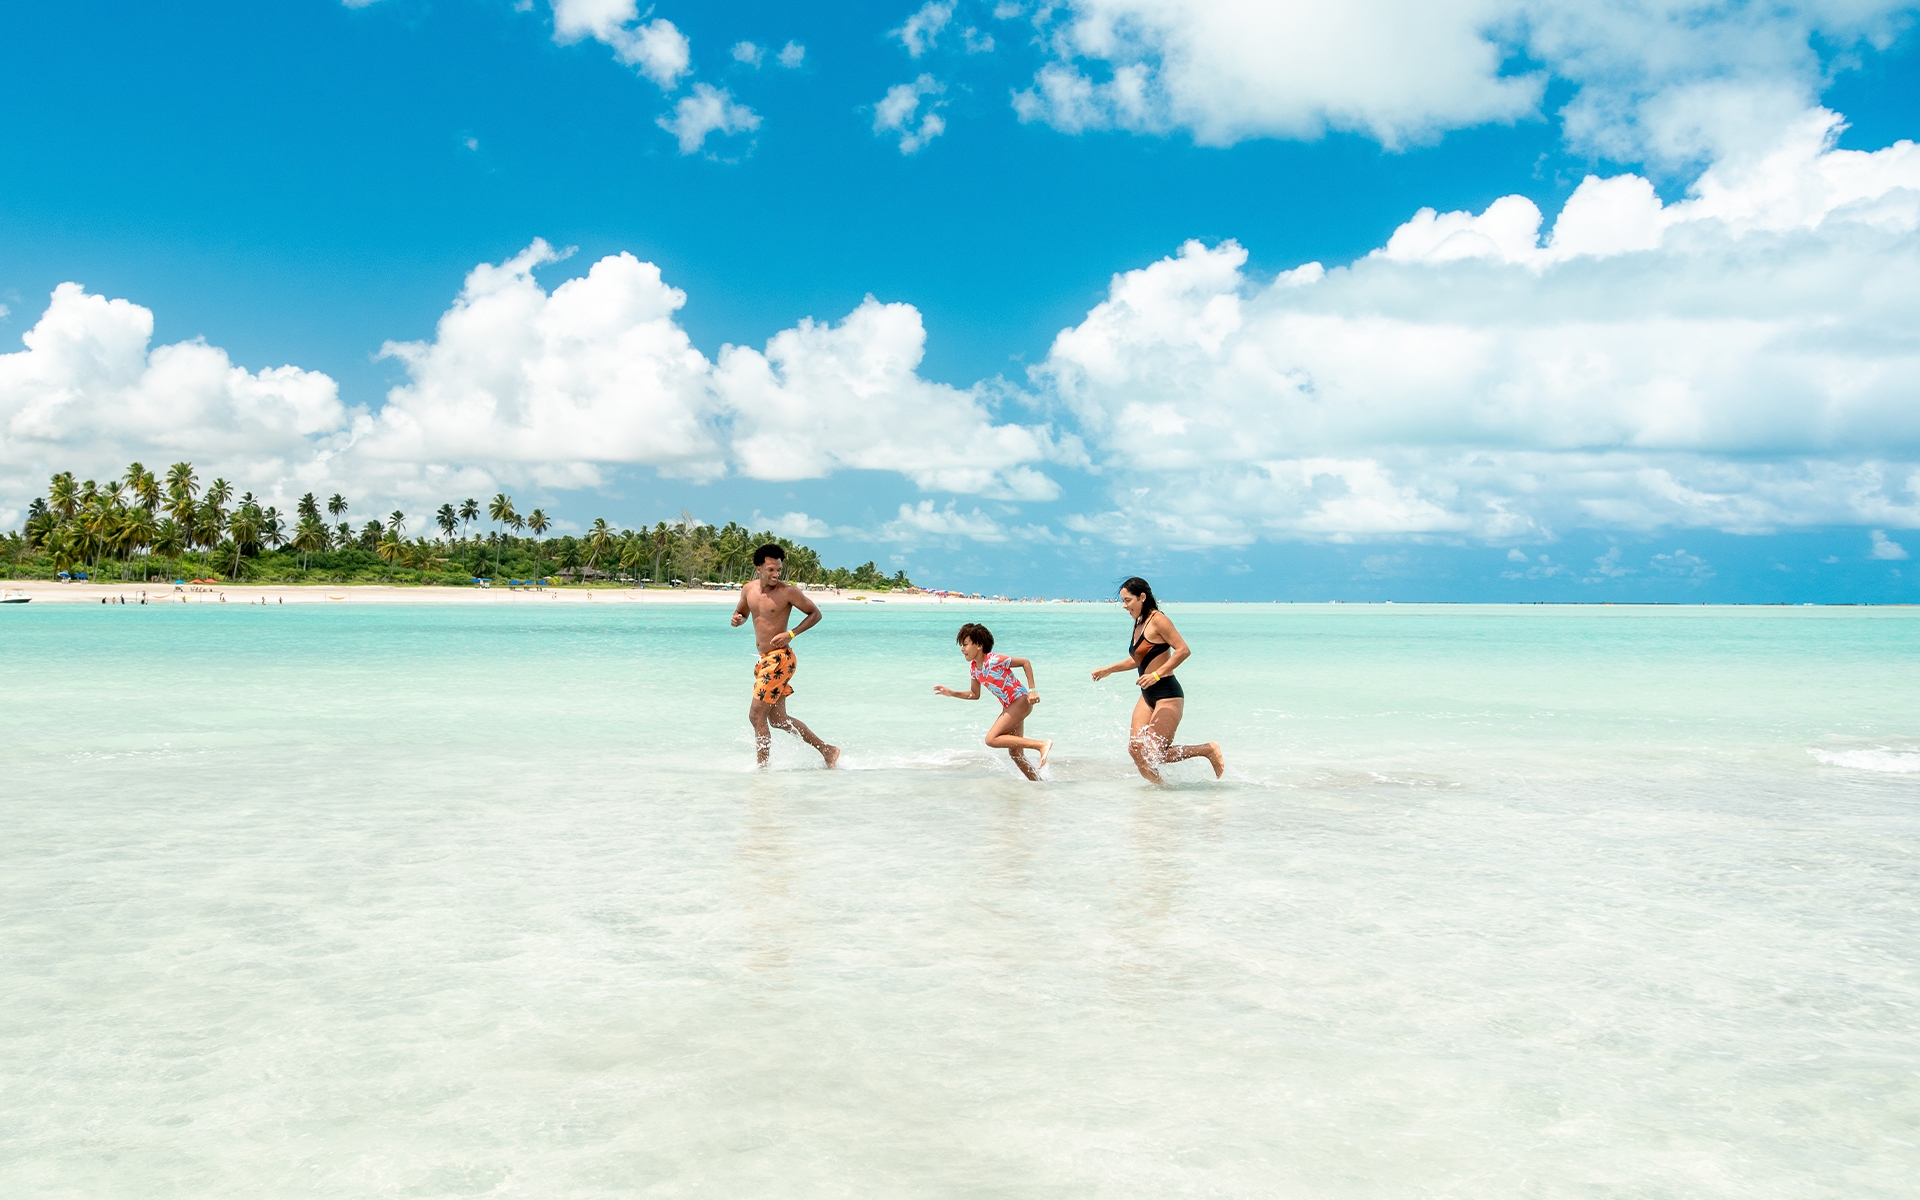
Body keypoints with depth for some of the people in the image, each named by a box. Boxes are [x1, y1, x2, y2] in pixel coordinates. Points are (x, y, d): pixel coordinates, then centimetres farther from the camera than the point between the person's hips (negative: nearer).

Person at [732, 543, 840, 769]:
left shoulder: (788, 591, -12)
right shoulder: (749, 589, 6)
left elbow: (815, 614, -5)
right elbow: (742, 611, 24)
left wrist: (791, 634, -16)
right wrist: (737, 618, -1)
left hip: (779, 659, -8)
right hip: (765, 659, 8)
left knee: (756, 715, -8)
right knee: (778, 719, 13)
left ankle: (762, 767, 4)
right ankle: (827, 750, 23)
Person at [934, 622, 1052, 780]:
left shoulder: (994, 660, -21)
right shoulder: (973, 668, 2)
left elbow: (1025, 662, -15)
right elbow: (975, 695, 15)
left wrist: (1032, 690, -19)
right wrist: (952, 693, 4)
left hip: (1021, 701, -8)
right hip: (1008, 707, 8)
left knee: (992, 739, -19)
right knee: (1015, 753, 8)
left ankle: (1042, 744, -19)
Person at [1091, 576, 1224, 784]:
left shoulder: (1157, 620, -12)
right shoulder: (1138, 623, 14)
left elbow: (1183, 650, -20)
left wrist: (1156, 674, -26)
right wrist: (1109, 670, 23)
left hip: (1167, 694, -9)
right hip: (1148, 695, 9)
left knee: (1154, 754, -10)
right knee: (1137, 749, -2)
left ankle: (1208, 750, 6)